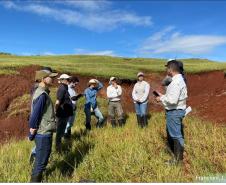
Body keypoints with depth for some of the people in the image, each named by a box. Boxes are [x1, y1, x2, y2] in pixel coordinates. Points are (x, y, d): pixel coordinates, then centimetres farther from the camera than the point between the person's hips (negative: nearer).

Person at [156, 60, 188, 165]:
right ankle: (176, 153, 40)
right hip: (176, 111, 11)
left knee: (176, 135, 3)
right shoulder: (180, 80, 11)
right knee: (171, 133, 23)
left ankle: (178, 159, 19)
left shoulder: (176, 82, -22)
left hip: (174, 112, -11)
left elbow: (172, 100, -28)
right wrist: (163, 96, 10)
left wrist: (161, 98, -13)